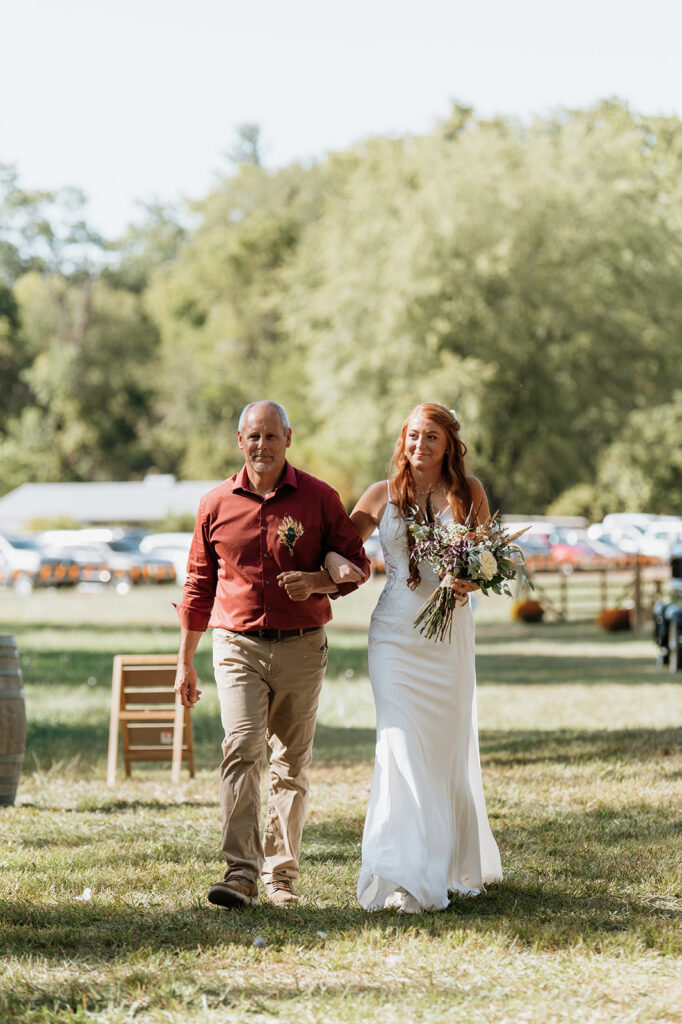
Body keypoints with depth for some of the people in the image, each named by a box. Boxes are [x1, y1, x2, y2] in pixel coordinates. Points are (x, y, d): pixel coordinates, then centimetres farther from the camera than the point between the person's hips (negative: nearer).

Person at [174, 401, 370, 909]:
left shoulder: (320, 499, 2)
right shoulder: (217, 505, 5)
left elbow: (357, 564, 7)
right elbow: (199, 585, 13)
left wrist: (317, 581, -15)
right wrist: (185, 662, 14)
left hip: (301, 647, 0)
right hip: (238, 644, 0)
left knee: (292, 765, 6)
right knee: (242, 749, -17)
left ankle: (281, 874, 17)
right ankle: (240, 872, -22)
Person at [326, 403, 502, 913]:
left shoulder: (469, 492, 6)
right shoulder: (384, 494, 7)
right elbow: (336, 545, 9)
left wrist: (472, 581, -14)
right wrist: (339, 565, -14)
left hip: (450, 633, 1)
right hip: (395, 635, -1)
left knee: (449, 748, 7)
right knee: (401, 746, -13)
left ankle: (457, 865, 27)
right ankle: (404, 878, -17)